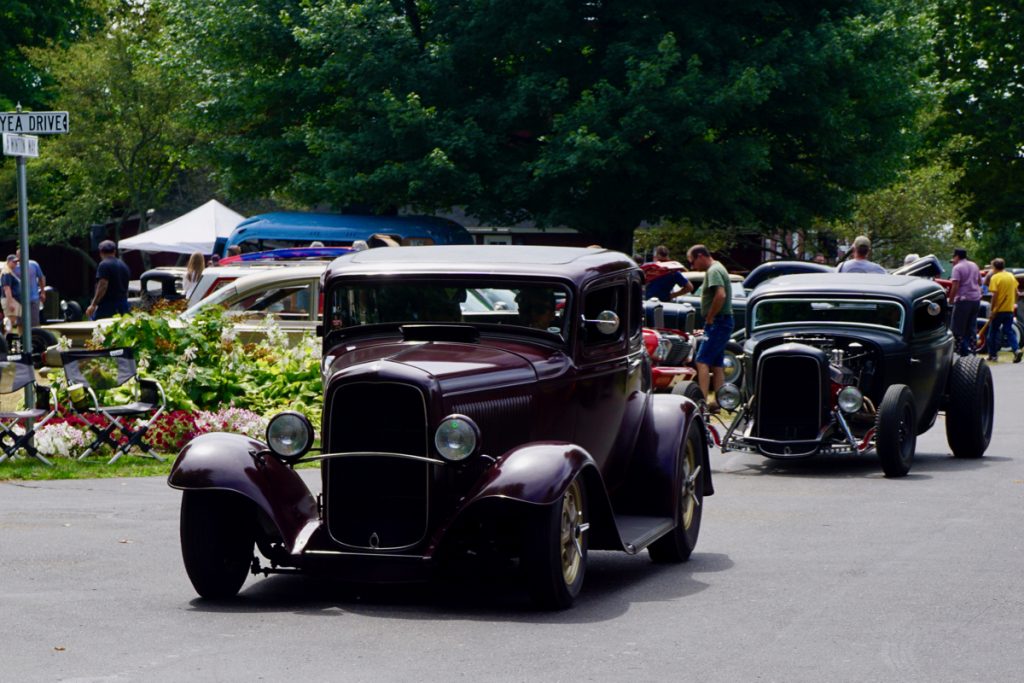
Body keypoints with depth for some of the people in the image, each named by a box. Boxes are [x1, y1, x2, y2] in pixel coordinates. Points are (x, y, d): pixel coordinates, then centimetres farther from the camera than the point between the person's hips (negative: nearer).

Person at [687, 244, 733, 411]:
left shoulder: (713, 271, -14)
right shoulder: (717, 268, 18)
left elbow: (720, 295, -28)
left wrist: (709, 318, -19)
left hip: (718, 322, -10)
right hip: (723, 322, 10)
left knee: (703, 361, -14)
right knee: (717, 364, 12)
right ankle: (719, 402, 15)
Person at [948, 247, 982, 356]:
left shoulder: (957, 268, -11)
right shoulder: (974, 265, 12)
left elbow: (955, 286, -18)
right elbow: (980, 282, 20)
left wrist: (951, 299, -9)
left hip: (963, 299, -7)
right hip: (976, 299, 7)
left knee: (957, 329, -1)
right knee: (971, 327, 15)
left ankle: (962, 352, -5)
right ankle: (971, 350, 15)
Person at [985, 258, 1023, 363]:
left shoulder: (995, 278, -11)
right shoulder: (1011, 276, 7)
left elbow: (994, 295, -17)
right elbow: (1016, 293, 11)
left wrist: (991, 310, -13)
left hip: (998, 310, -5)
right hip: (1009, 309, 5)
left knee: (993, 332, 9)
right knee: (1009, 331, 8)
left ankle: (992, 354, 14)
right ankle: (1016, 350, -12)